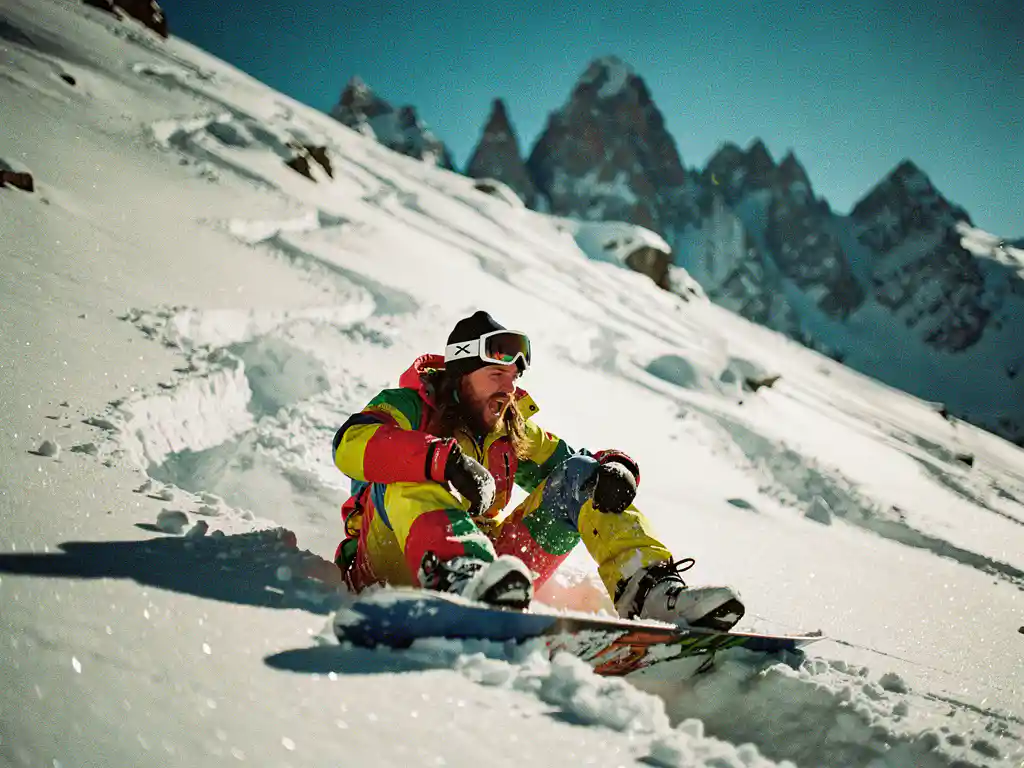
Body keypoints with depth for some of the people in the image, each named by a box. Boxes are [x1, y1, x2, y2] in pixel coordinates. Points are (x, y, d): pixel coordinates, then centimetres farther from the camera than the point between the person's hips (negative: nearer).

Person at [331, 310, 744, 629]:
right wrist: (447, 460, -34)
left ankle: (647, 589, -23)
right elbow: (351, 444, -20)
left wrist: (616, 466, -9)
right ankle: (462, 580, -62)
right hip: (394, 573, -5)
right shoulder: (409, 408, 1)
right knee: (409, 480, -33)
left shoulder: (514, 432, 19)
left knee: (582, 478, -2)